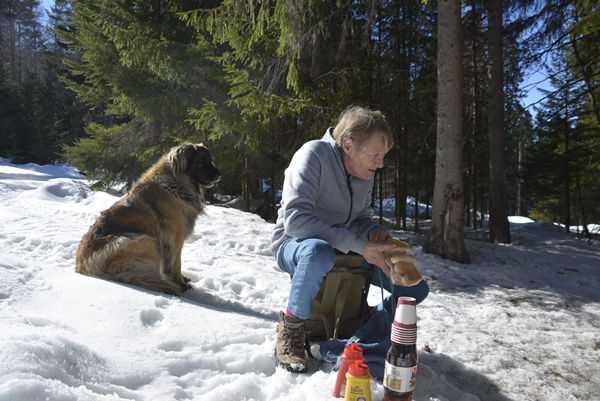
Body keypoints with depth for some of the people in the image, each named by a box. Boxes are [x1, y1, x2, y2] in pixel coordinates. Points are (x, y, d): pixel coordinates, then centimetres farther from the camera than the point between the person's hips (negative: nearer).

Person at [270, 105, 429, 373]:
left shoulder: (366, 171, -3)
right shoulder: (315, 154, -23)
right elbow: (295, 219, -33)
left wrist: (377, 233, -14)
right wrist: (360, 246, -34)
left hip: (346, 253, 6)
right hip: (295, 247, -5)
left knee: (416, 290, -5)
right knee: (320, 251, -44)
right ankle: (291, 327, -18)